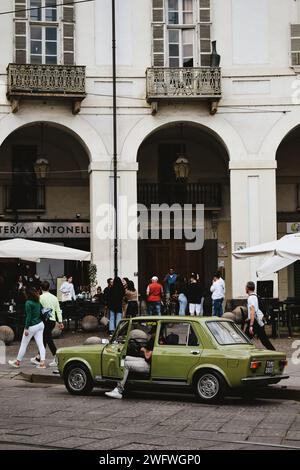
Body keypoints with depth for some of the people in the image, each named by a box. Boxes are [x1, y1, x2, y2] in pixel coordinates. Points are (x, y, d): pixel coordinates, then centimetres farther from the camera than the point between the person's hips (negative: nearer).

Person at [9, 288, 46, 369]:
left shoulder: (28, 303, -15)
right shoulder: (38, 302, 7)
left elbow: (28, 316, -17)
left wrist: (26, 328, -15)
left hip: (32, 326, -7)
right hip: (40, 325, 7)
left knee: (24, 344, 8)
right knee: (40, 344, 4)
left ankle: (18, 362, 20)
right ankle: (42, 362, -2)